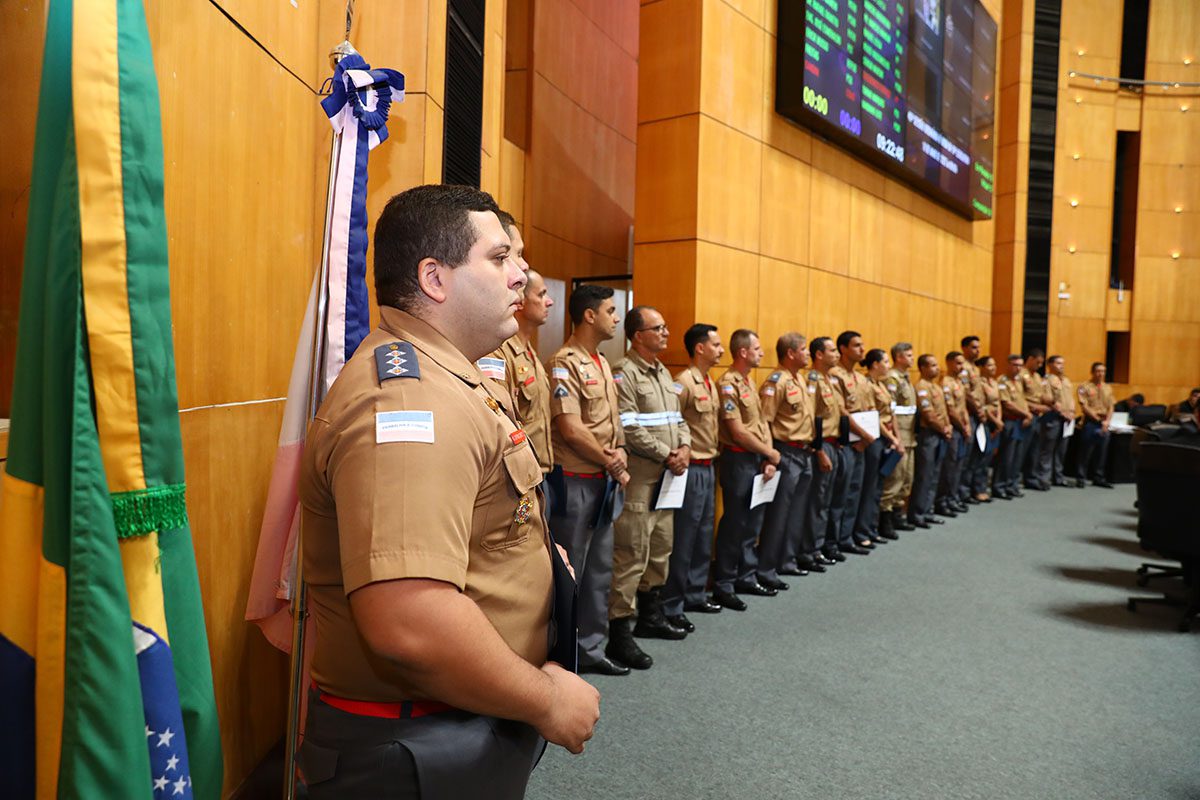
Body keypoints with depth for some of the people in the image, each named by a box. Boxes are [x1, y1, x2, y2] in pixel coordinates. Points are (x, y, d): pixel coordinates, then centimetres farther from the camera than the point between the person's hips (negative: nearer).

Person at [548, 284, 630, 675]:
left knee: (599, 569, 15)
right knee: (568, 571, 1)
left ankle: (591, 647, 27)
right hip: (575, 481, -9)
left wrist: (619, 456, -3)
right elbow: (570, 429, -20)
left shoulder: (603, 363, 14)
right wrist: (612, 463, -9)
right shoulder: (565, 363, -14)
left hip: (605, 480, 9)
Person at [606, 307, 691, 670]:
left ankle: (650, 615, 31)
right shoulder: (624, 373, -11)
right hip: (638, 477, -9)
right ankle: (619, 631, 0)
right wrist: (667, 455, -13)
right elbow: (630, 429, -19)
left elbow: (677, 417, 19)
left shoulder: (663, 373, 17)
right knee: (631, 554, -7)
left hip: (667, 477, 9)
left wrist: (684, 446, 0)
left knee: (661, 547, 17)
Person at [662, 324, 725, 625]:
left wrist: (712, 458, 15)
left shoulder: (709, 383, 14)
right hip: (691, 469, -9)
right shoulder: (684, 383, -16)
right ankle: (670, 605, 8)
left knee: (703, 536, 16)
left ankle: (695, 595, 28)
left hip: (708, 467, 9)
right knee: (683, 539, -2)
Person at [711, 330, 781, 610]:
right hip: (739, 461, -9)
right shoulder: (728, 384, -15)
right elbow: (739, 432, -18)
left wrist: (769, 460, 2)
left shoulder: (750, 382, 14)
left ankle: (746, 577, 27)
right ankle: (723, 586, 8)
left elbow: (762, 422, 13)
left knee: (753, 523, 15)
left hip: (758, 460, 9)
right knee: (734, 524, -2)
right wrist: (771, 453, -8)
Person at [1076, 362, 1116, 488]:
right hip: (1090, 423, -5)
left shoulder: (1108, 388, 15)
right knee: (1085, 452, -3)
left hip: (1104, 425, 5)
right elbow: (1084, 407, -9)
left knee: (1101, 453, 8)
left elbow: (1110, 407, 12)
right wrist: (1099, 420, -12)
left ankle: (1098, 478, 16)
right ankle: (1080, 478, 3)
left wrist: (1107, 421, -4)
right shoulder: (1085, 387, -2)